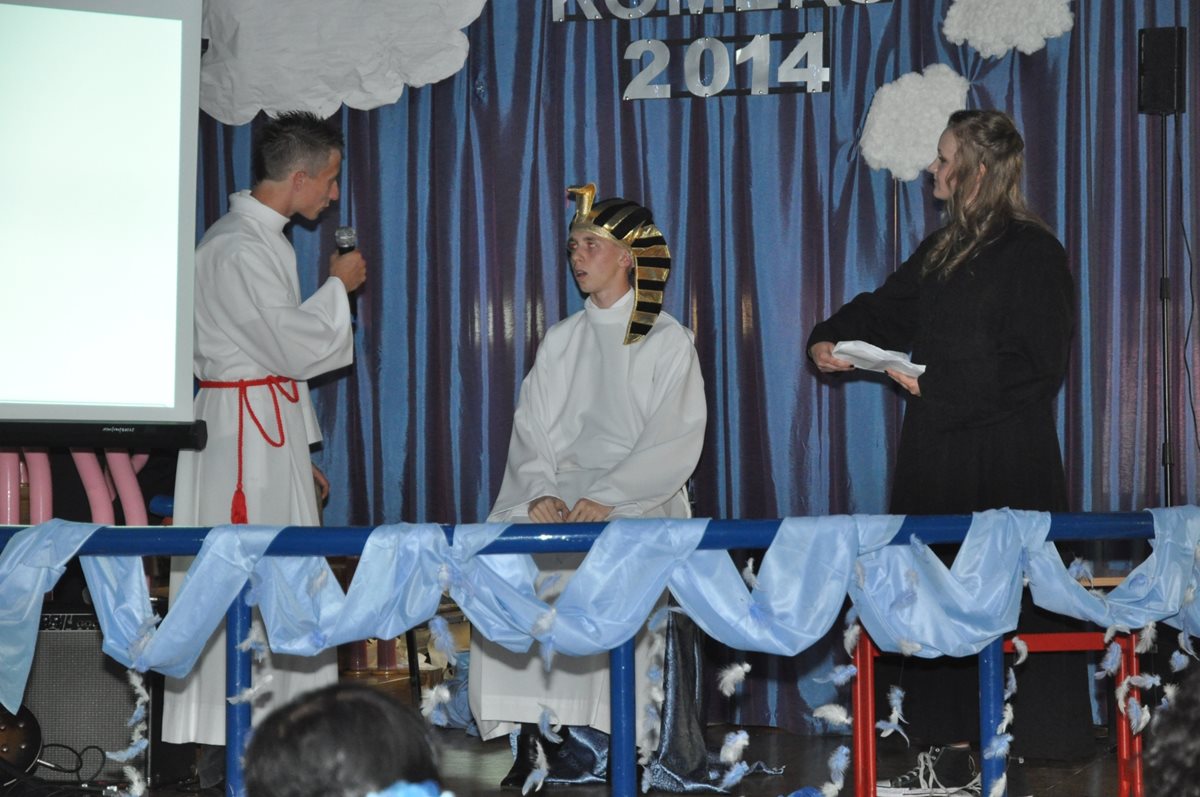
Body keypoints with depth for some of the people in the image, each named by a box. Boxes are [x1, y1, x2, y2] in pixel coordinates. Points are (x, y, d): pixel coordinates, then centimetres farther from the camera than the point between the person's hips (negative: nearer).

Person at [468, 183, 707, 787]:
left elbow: (674, 442, -7)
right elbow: (532, 430, 10)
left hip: (639, 498, -4)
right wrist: (541, 492, -11)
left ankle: (592, 733, -26)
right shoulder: (561, 341, 18)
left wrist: (605, 499, -19)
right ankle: (528, 729, -24)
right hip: (561, 492, 4)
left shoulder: (668, 341, 3)